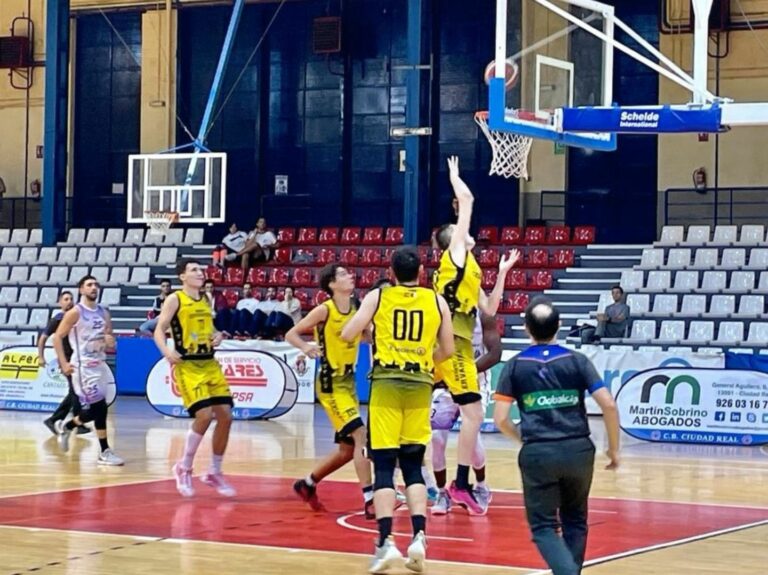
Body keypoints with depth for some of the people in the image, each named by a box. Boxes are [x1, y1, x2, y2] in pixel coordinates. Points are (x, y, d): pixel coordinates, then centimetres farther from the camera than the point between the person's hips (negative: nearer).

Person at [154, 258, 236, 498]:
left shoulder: (205, 299, 14)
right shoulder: (175, 299, -5)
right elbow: (159, 330, -9)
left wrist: (217, 336, 2)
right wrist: (166, 351, -28)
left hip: (210, 364, 7)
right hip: (187, 365, -7)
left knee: (225, 416, 1)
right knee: (204, 415, -18)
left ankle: (214, 473, 16)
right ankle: (184, 468, 3)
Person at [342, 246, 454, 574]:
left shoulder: (377, 296, 2)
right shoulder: (437, 301, 6)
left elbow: (347, 335, -3)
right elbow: (447, 350, 9)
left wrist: (367, 332, 19)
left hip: (386, 384, -2)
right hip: (420, 385, 2)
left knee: (384, 466, -1)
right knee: (413, 466, 12)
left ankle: (386, 541, -13)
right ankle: (418, 537, -1)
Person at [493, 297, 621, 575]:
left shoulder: (515, 366, 3)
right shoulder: (577, 360, 3)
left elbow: (500, 419, -1)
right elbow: (609, 405, -4)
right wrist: (614, 448, 8)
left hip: (538, 453, -1)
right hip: (578, 449, 1)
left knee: (543, 526, 6)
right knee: (575, 520, 21)